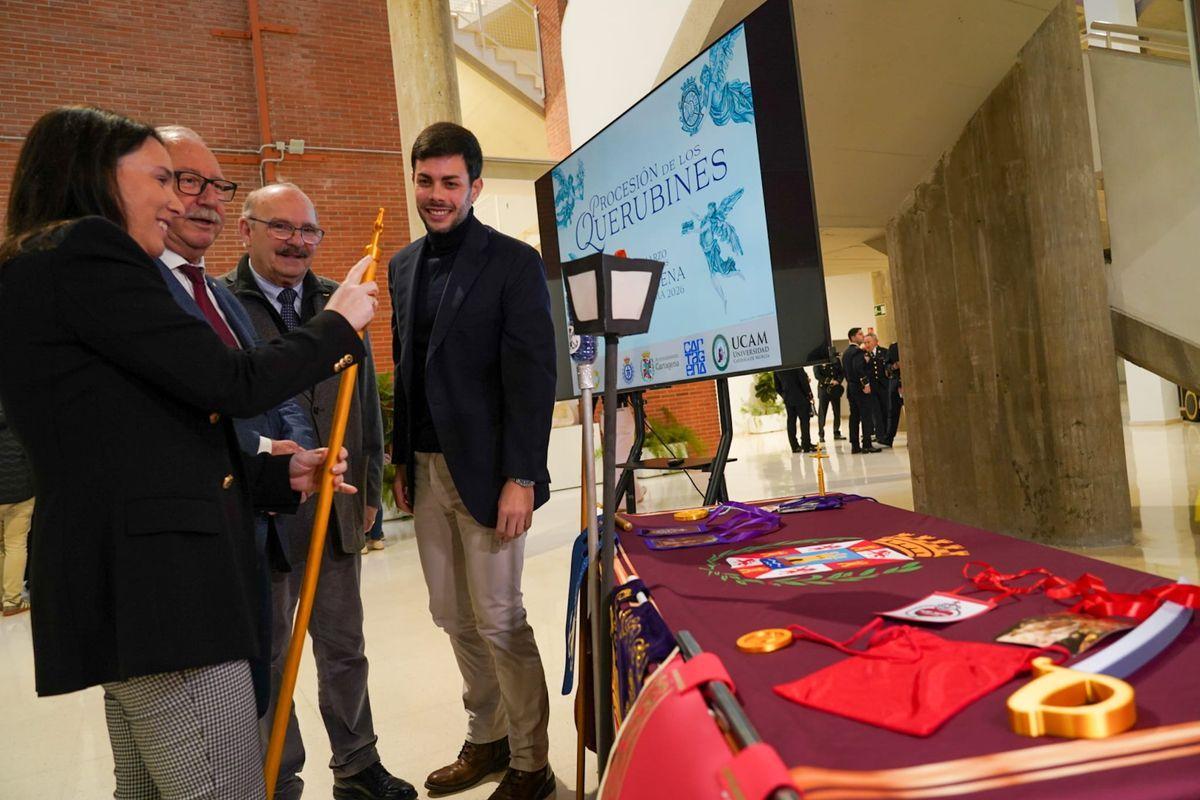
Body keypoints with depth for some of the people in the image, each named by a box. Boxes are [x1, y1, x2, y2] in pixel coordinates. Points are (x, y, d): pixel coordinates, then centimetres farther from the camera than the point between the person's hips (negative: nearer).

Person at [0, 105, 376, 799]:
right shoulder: (84, 253, -10)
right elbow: (233, 384, -15)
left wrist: (279, 476, 15)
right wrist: (337, 325, 1)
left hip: (118, 584, 11)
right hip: (154, 582, -11)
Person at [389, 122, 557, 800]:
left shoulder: (514, 262, -8)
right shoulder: (405, 265, 12)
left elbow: (534, 378, -13)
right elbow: (406, 369, 15)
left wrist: (521, 478, -17)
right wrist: (402, 459, 13)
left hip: (486, 470, -6)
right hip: (426, 468, 7)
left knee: (498, 621, 0)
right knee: (455, 618, 15)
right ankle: (487, 738, 32)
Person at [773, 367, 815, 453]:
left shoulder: (777, 369, 5)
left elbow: (777, 387, 10)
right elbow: (803, 380, -13)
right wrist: (809, 393, -3)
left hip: (787, 399, 5)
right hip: (800, 397, -5)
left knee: (791, 422, 7)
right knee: (804, 420, 0)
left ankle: (795, 446, 8)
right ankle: (806, 446, -3)